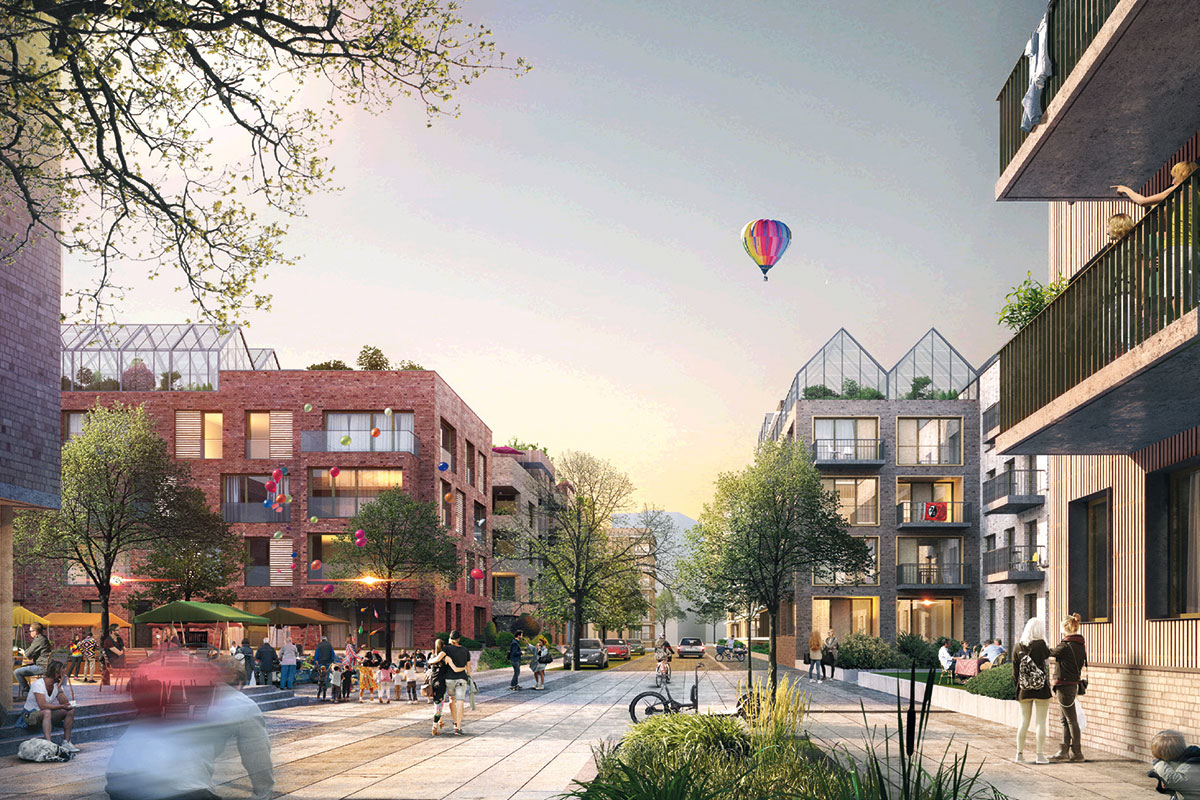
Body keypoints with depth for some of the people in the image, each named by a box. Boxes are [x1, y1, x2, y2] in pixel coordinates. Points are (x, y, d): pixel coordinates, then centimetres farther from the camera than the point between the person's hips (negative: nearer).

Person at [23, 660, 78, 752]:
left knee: (71, 710, -10)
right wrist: (62, 706, -34)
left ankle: (66, 742, -8)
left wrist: (59, 688, -17)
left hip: (47, 714, 8)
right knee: (47, 712, -39)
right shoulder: (39, 684, -22)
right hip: (31, 715, -8)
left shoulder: (57, 685, 1)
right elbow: (43, 706, -34)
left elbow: (65, 703, -10)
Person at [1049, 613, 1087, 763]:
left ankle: (1076, 753, 3)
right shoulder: (1080, 645, 9)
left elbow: (1051, 653, -1)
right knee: (1066, 720, 14)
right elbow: (1082, 664, 14)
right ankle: (1064, 751, 18)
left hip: (1064, 685, -9)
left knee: (1071, 720, -2)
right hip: (1074, 683, 9)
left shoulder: (1065, 646, -18)